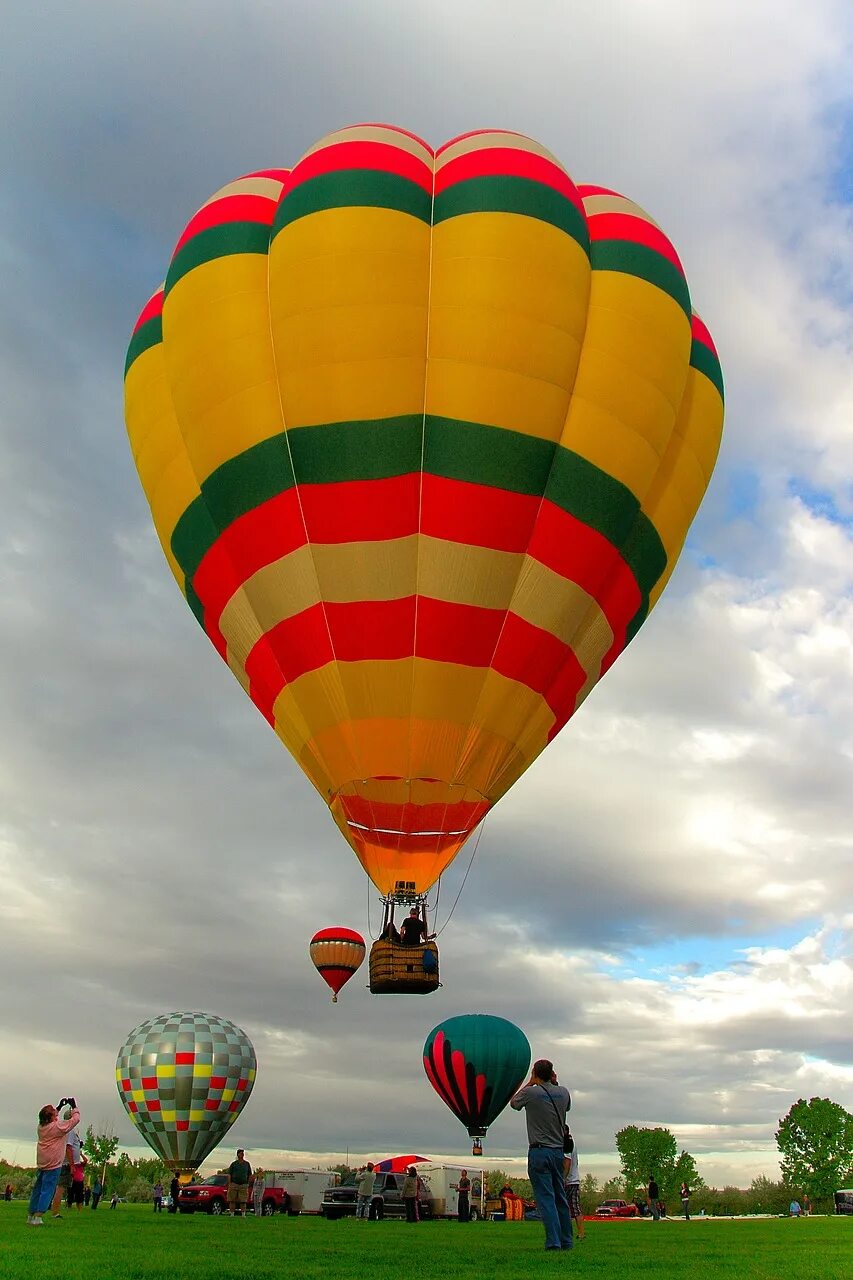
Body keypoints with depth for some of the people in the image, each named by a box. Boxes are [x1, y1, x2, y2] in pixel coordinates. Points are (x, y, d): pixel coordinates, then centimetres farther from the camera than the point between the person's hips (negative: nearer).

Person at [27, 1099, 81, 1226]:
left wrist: (60, 1106, 28)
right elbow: (75, 1119, -8)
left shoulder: (41, 1126, 5)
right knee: (47, 1190, -4)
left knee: (37, 1189, 16)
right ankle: (37, 1217, -10)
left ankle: (30, 1216, 22)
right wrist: (74, 1106, 5)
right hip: (53, 1163, -7)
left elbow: (52, 1119, 27)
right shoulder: (59, 1126, -15)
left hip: (41, 1163, 7)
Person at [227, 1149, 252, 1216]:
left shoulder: (247, 1164, 10)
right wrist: (229, 1185, -6)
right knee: (232, 1201, -2)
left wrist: (248, 1184, 8)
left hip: (243, 1185, 1)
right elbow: (229, 1174, 3)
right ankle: (232, 1214, 5)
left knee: (243, 1201, -2)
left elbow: (250, 1175, 15)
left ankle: (243, 1214, 2)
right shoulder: (233, 1164, 5)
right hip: (234, 1185, -1)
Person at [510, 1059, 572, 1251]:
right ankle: (567, 1241, 18)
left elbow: (513, 1102, 13)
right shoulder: (563, 1092, 3)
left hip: (539, 1151, -5)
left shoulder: (530, 1093, -8)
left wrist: (529, 1083, 18)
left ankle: (554, 1242, -10)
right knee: (561, 1198, 14)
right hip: (558, 1151, 5)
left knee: (546, 1198, -5)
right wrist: (554, 1083, 16)